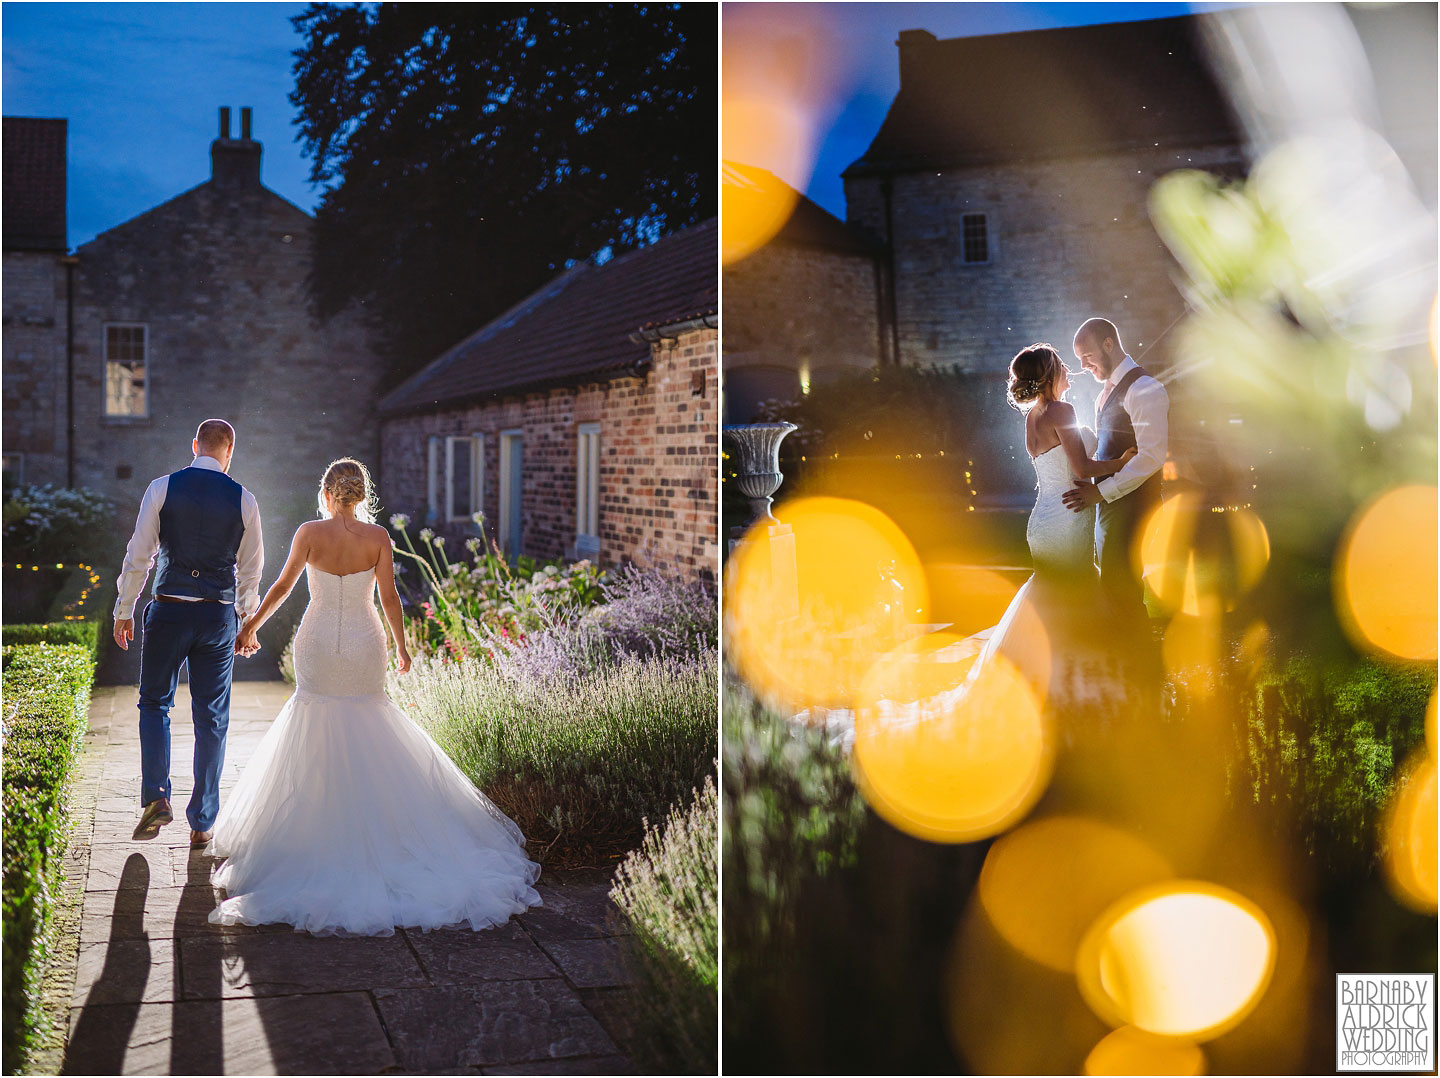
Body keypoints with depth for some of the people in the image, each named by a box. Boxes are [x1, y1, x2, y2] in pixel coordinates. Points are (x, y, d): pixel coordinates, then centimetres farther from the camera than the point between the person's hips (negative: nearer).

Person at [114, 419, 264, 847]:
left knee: (154, 703, 16)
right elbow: (250, 570, 7)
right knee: (212, 719, 7)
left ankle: (156, 795, -1)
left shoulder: (162, 489, -3)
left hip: (168, 611, -1)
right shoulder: (243, 500, -1)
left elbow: (139, 555, -2)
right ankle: (202, 823, 12)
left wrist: (124, 611, 8)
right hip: (219, 615, 1)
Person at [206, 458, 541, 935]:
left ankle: (320, 830, 14)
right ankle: (371, 828, 14)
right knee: (368, 741, 12)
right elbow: (389, 598, -4)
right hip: (364, 646, 1)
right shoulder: (378, 536, -6)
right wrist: (401, 646, 9)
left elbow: (282, 587, -2)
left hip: (318, 645, -1)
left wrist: (251, 626, 13)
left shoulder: (310, 532, -8)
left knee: (317, 740, 11)